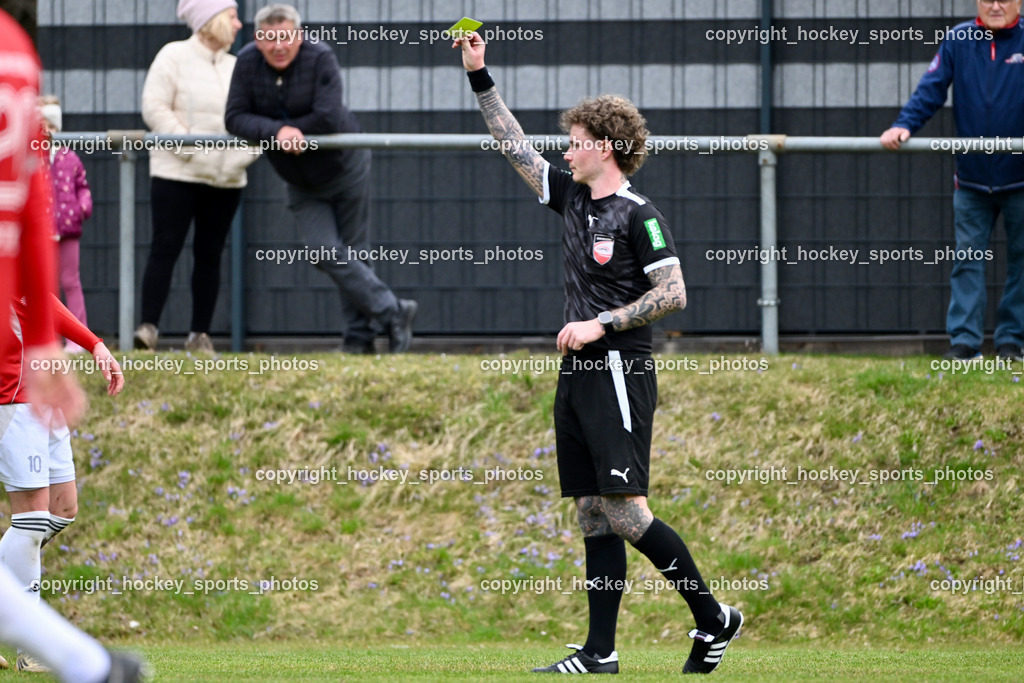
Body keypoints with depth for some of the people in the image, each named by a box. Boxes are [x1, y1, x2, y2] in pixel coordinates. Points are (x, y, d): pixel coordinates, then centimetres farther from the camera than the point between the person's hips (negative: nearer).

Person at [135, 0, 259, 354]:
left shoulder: (235, 67, 14)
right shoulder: (174, 57, -2)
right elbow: (155, 108, -9)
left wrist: (249, 150, -8)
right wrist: (189, 146, -17)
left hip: (225, 179, 5)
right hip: (176, 174, -5)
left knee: (209, 254, 6)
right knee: (165, 247, -9)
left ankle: (200, 334, 10)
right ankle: (149, 326, -10)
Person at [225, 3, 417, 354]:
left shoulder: (320, 59, -22)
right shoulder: (248, 62, -11)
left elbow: (327, 118, -31)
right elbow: (235, 117, -17)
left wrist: (291, 131, -20)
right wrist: (276, 132, -31)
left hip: (344, 167, -3)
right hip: (302, 185, 3)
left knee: (353, 253, 3)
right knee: (327, 253, -8)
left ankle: (359, 337, 14)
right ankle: (392, 311, 0)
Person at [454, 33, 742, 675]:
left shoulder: (638, 214, -9)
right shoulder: (573, 197, 14)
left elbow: (673, 293, -13)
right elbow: (517, 148, 21)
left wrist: (601, 324, -15)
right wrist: (479, 77, 20)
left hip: (620, 374, -8)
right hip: (578, 377, 8)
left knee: (624, 509, -15)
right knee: (593, 514, 5)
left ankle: (714, 617, -6)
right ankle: (600, 653, 3)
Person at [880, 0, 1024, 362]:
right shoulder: (958, 40, 0)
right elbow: (930, 90, -1)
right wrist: (904, 125, -15)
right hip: (972, 179, 2)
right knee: (967, 260, 0)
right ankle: (963, 341, 1)